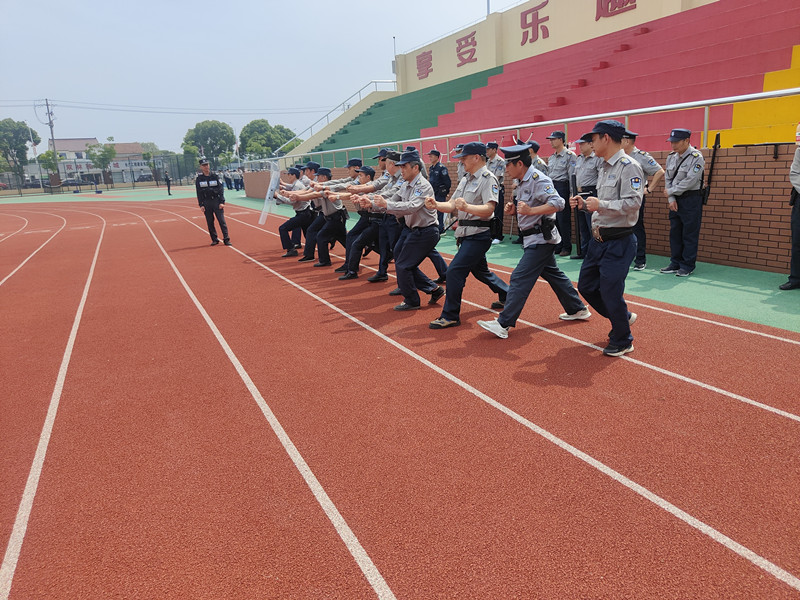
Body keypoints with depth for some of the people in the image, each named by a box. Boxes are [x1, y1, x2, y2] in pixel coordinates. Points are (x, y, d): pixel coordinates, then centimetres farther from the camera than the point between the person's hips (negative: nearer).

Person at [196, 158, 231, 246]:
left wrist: (222, 202, -8)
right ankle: (214, 239, 14)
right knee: (210, 222, 5)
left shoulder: (215, 176, 2)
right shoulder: (199, 178, 4)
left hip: (216, 200, -2)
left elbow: (220, 190, 0)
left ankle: (226, 239, -5)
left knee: (222, 220, -6)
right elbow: (199, 193, 5)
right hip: (206, 203, 2)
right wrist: (201, 205, -2)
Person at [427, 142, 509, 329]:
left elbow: (489, 209, -26)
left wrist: (467, 207, -42)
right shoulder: (466, 179, 16)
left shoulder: (488, 178, -13)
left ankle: (450, 316, -7)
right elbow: (451, 205, 10)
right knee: (480, 270, 23)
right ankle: (506, 296, 43)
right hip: (467, 234, 10)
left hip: (479, 234, -10)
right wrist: (436, 205, -11)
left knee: (454, 271, -15)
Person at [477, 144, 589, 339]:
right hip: (534, 238, 11)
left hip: (540, 239, -11)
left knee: (520, 279, -13)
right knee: (553, 274, 20)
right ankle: (578, 310, 34)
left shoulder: (538, 179, -17)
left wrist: (530, 211, -31)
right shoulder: (523, 183, 13)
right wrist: (514, 210, 2)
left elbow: (557, 203, -26)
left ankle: (503, 324, -13)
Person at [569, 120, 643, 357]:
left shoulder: (629, 166, -14)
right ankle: (623, 317, 35)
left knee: (610, 292, -5)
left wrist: (601, 204, -27)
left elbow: (633, 203, -24)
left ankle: (622, 341, 16)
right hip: (598, 239, 10)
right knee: (586, 286, 14)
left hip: (618, 242, -10)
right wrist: (584, 204, 7)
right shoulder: (605, 167, 16)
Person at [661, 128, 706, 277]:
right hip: (675, 199, 7)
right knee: (675, 232, 11)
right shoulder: (671, 157, 9)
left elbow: (689, 182, -18)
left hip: (691, 199, -7)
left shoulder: (696, 158, -13)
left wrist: (670, 191, -9)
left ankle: (688, 266, 5)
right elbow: (668, 178, 9)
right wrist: (671, 199, -2)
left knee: (690, 234, -2)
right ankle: (676, 263, 20)